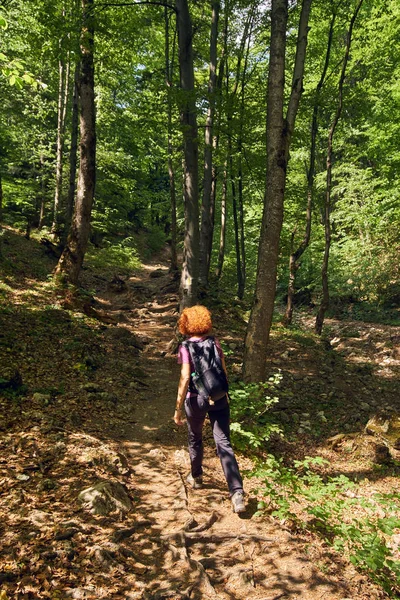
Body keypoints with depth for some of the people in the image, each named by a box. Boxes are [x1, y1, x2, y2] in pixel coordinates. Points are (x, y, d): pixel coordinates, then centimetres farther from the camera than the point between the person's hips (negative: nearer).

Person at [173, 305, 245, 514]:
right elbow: (224, 372, 6)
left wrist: (178, 407, -12)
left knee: (195, 439, 22)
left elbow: (185, 378, -17)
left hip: (196, 399, -2)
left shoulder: (186, 347, -12)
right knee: (224, 443, 1)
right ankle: (237, 492, -7)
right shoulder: (215, 342, 1)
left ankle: (196, 477, 42)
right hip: (219, 398, 3)